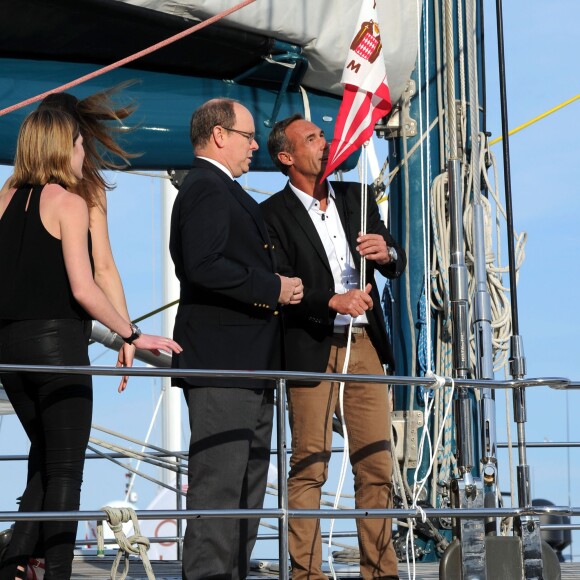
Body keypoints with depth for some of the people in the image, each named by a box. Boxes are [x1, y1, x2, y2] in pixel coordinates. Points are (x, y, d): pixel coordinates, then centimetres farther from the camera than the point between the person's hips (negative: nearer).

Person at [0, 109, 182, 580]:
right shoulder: (69, 203, -8)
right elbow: (83, 288, -14)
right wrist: (134, 336, -9)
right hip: (56, 339, -6)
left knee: (45, 461, 17)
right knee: (65, 471, 0)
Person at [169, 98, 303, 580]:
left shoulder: (224, 191, 23)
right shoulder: (207, 189, -11)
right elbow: (204, 266, -24)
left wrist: (279, 286, 11)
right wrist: (274, 288, -17)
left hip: (249, 366, 11)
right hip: (221, 364, -11)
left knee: (248, 483, 13)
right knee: (220, 482, -11)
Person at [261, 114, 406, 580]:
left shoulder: (355, 196, 14)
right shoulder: (274, 213, -2)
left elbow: (398, 264, 12)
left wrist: (387, 252, -11)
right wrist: (331, 301, -24)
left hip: (366, 347, 5)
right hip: (311, 349, -5)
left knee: (377, 466, 4)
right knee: (309, 468, -3)